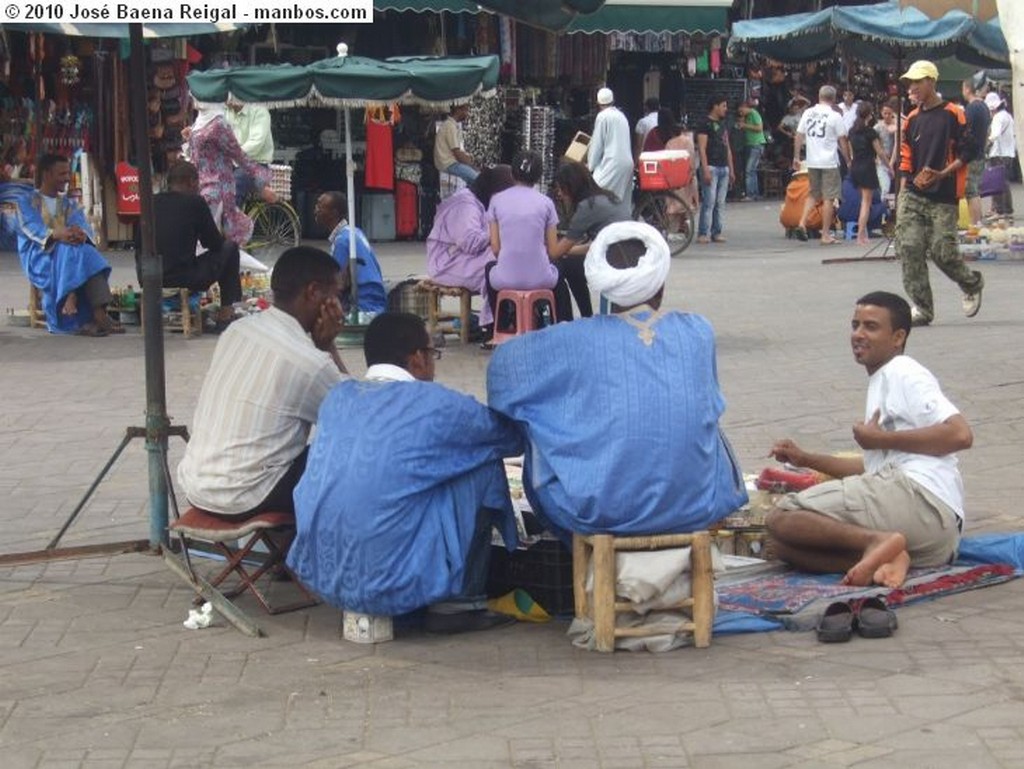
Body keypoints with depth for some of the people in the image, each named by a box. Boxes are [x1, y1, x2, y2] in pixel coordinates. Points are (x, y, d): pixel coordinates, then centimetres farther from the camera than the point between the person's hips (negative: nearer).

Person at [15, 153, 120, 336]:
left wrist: (80, 233, -26)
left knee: (89, 254, -32)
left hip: (72, 254, 4)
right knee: (69, 251, -36)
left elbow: (83, 226, 2)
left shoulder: (70, 205, 24)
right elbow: (32, 228, -12)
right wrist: (57, 235, -34)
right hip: (38, 256, -4)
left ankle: (99, 314, -49)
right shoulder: (26, 202, 9)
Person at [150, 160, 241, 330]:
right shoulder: (195, 202, -3)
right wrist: (224, 238, 29)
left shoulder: (152, 202, 11)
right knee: (230, 247, 16)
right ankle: (226, 314, 16)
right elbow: (214, 243, 3)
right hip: (183, 280, -6)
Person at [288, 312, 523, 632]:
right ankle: (459, 601, 11)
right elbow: (512, 438, 12)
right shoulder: (433, 404, -5)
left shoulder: (338, 397, 10)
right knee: (483, 466, 8)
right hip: (395, 586, -6)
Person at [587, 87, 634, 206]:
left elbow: (597, 144, -4)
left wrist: (590, 165, 7)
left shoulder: (602, 116, -5)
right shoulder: (621, 116, 15)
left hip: (611, 163, -8)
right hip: (627, 162, 8)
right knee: (622, 200, 7)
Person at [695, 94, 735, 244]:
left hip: (724, 168, 8)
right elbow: (701, 148, -12)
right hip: (711, 167, -8)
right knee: (709, 202, -11)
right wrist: (705, 170, -19)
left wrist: (731, 170, 19)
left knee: (720, 203, 6)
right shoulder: (705, 124, -5)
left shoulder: (723, 125, 20)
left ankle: (717, 232, 9)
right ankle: (703, 233, -10)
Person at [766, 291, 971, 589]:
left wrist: (881, 439, -9)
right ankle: (885, 559, -15)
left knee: (780, 519, -10)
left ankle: (876, 542, -27)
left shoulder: (902, 373, 0)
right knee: (787, 546, 3)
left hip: (920, 498, -10)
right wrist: (807, 460, 29)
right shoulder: (881, 382, 30)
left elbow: (960, 434, -15)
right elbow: (875, 466, 36)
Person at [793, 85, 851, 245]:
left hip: (812, 162, 4)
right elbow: (843, 141, -5)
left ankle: (802, 223, 0)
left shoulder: (808, 113, 4)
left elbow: (799, 136, 7)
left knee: (814, 195, 18)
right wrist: (848, 160, 4)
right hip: (829, 162, -4)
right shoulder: (835, 116, -8)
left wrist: (796, 157, 15)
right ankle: (826, 235, 2)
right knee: (828, 198, 1)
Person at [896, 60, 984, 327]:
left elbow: (967, 153, -6)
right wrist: (903, 195, 10)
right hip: (913, 196, 5)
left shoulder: (953, 115, -4)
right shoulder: (912, 120, 13)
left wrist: (942, 175, -17)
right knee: (909, 249, -7)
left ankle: (972, 284, 23)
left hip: (943, 199, -5)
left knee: (943, 252, -8)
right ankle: (921, 307, 0)